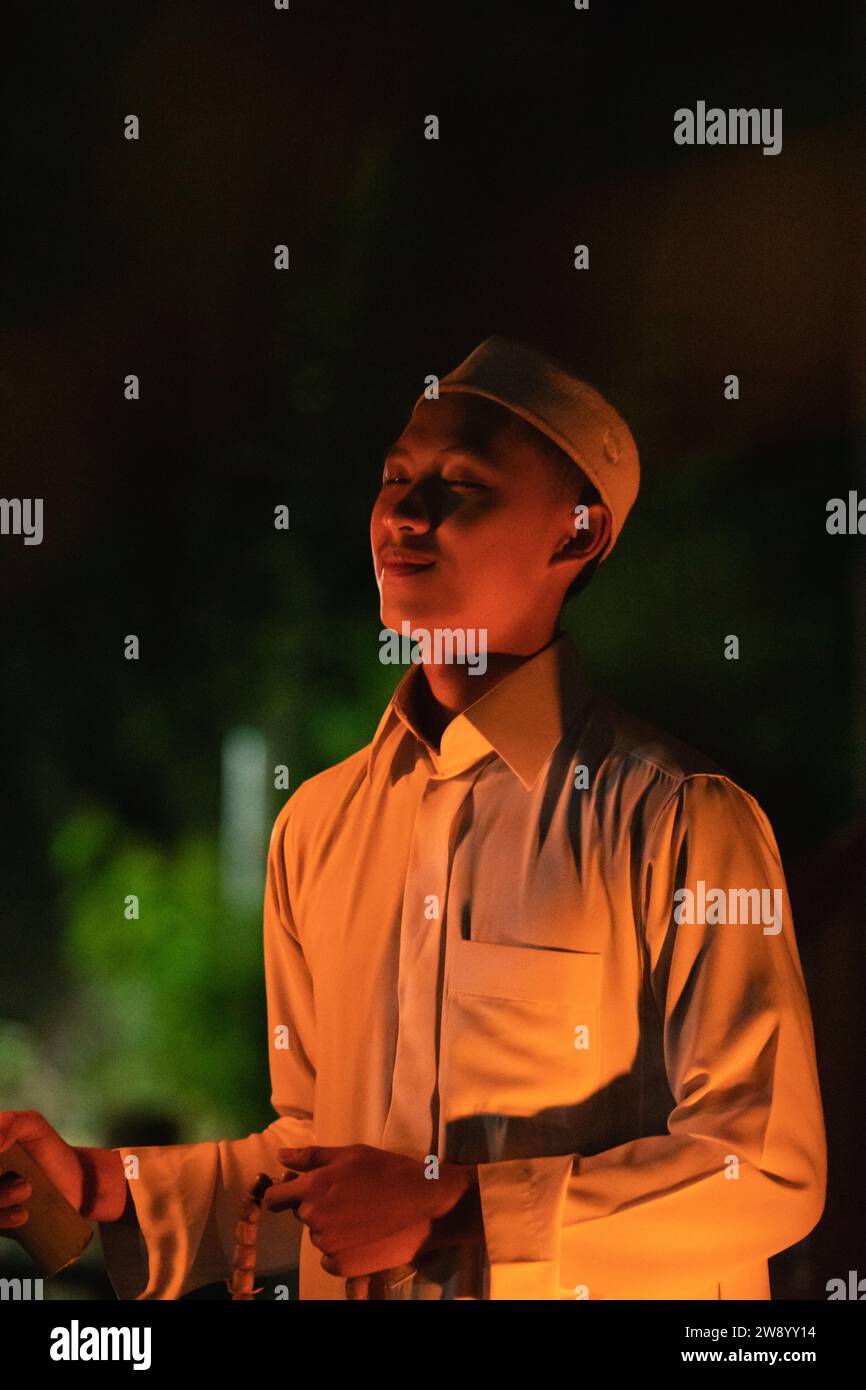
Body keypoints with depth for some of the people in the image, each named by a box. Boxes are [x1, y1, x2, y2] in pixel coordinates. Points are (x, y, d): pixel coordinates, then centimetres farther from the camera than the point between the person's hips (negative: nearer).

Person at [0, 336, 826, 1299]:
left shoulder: (682, 821, -14)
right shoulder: (316, 825, 3)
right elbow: (316, 1142, 11)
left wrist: (455, 1211, -19)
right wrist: (105, 1188, -2)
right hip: (353, 1284, 4)